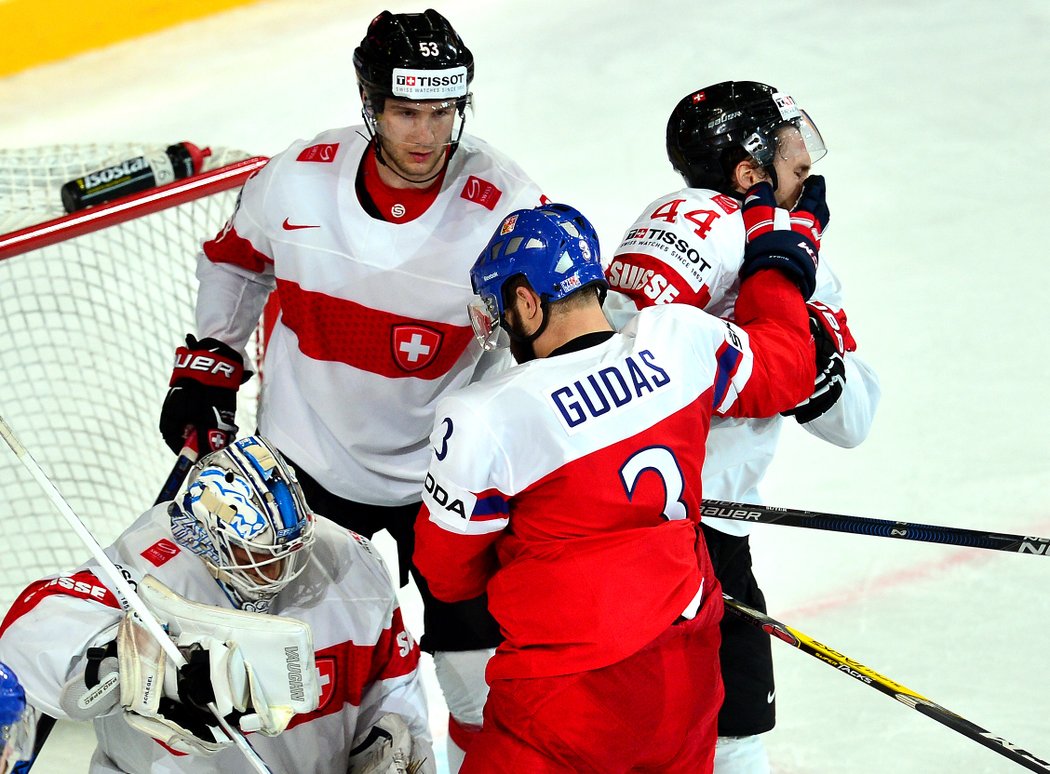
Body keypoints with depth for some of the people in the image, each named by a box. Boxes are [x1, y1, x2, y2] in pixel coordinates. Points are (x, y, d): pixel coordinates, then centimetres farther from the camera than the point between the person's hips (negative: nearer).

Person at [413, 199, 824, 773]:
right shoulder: (681, 339, -5)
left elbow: (448, 575, -2)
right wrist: (775, 234, 31)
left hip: (570, 701, -6)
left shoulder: (483, 420, -17)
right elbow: (789, 366, 17)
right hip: (688, 678, 6)